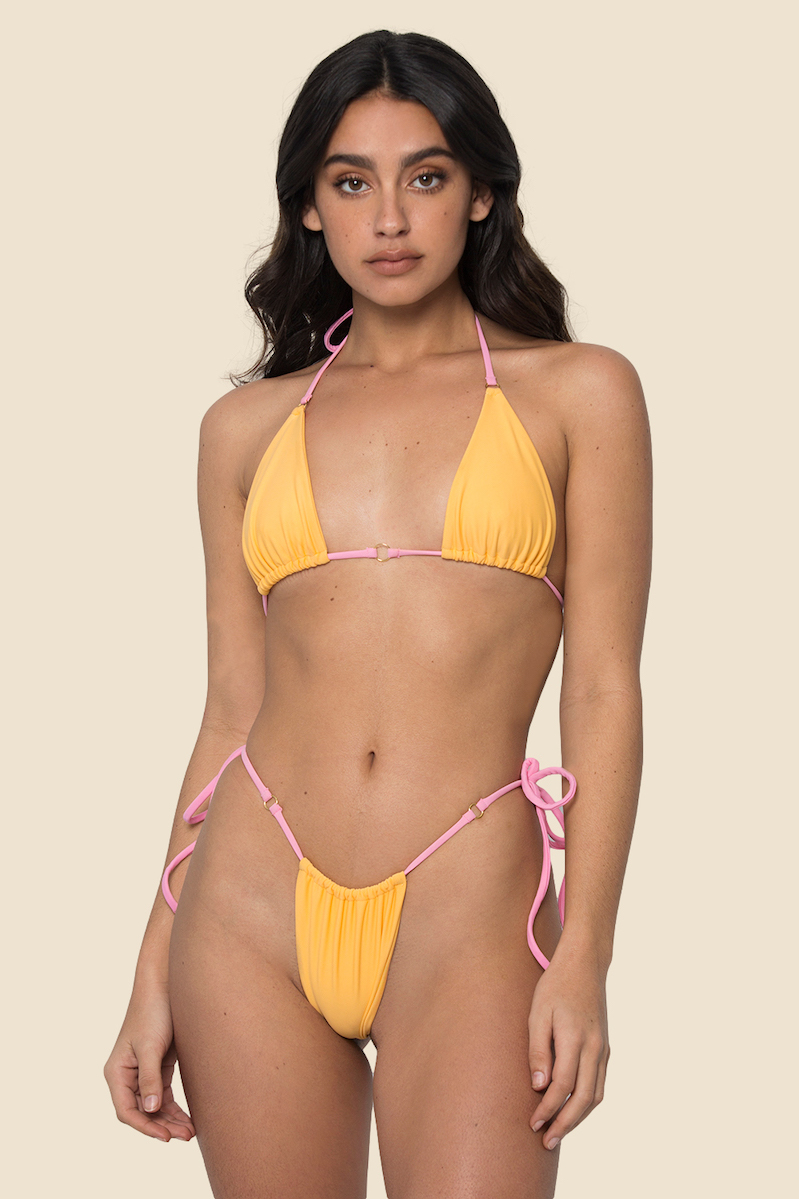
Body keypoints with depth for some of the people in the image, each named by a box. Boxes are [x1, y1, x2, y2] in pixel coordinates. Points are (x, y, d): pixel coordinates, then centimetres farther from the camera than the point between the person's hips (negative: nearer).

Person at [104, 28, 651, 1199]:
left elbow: (605, 689, 0)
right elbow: (231, 714, 12)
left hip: (468, 903, -2)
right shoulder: (247, 428, 11)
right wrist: (155, 971, 9)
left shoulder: (579, 392, 5)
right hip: (253, 897, 3)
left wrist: (584, 956, -8)